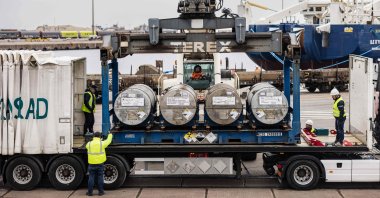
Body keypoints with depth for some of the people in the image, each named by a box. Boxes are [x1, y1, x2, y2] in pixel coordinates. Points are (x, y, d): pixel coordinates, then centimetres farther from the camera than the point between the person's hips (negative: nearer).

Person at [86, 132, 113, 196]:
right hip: (100, 163, -1)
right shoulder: (102, 143, -7)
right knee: (100, 177, 7)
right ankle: (100, 192, 12)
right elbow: (108, 141, 11)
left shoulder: (89, 144, -2)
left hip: (92, 164, 1)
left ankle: (90, 192, 7)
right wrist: (110, 135, 32)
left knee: (91, 178, 6)